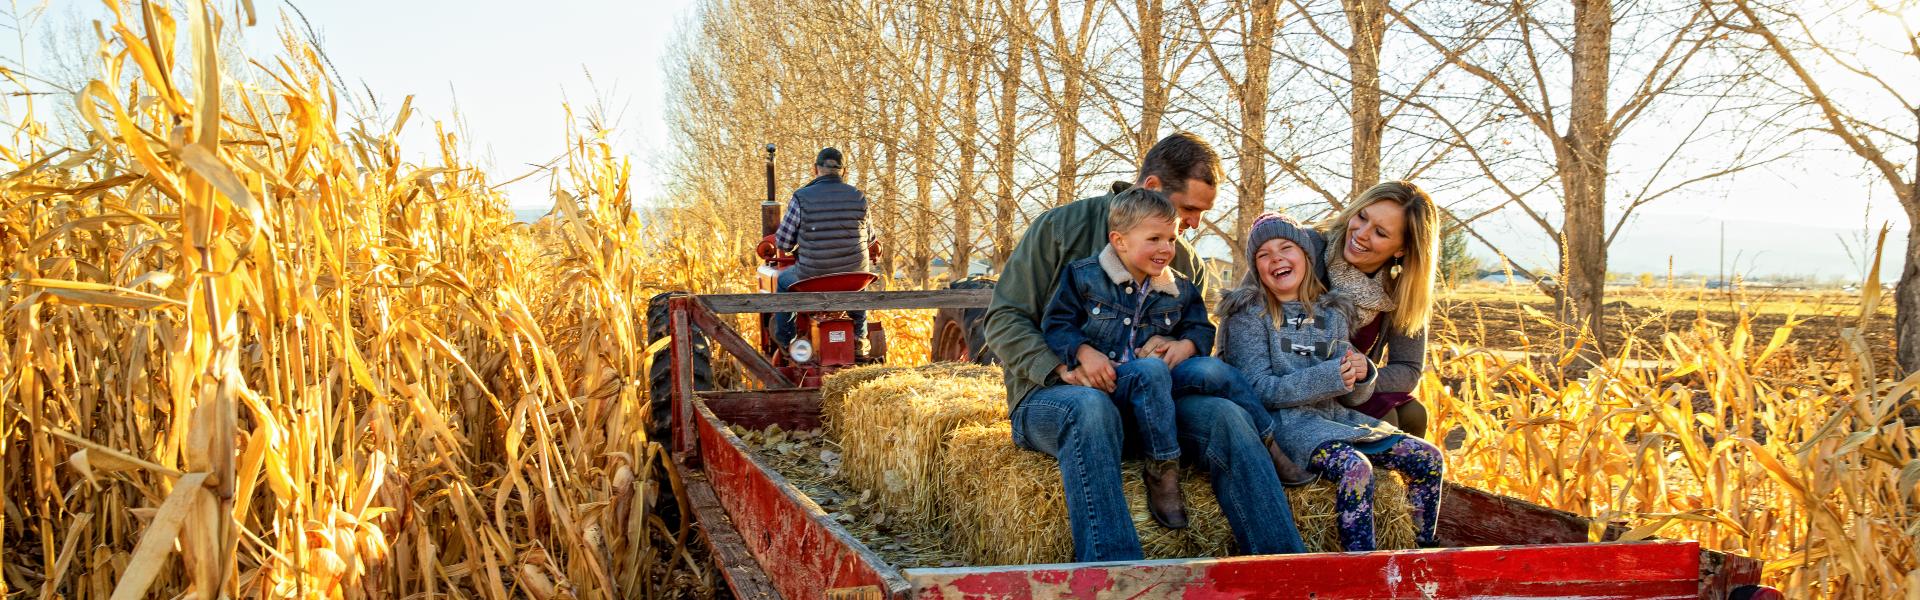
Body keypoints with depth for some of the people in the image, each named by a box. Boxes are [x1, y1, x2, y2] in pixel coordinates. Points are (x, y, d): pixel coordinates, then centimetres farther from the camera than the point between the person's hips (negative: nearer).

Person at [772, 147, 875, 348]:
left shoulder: (801, 198, -14)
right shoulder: (858, 197, -5)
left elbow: (783, 243, -9)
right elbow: (868, 239, 7)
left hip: (812, 279, -2)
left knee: (783, 280, 33)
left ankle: (784, 341, 41)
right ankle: (859, 337, 44)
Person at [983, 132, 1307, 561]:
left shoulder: (1187, 263, 14)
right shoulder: (1060, 228, -1)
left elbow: (1201, 331, 21)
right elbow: (1003, 319, -4)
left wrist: (1187, 346, -7)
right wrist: (1063, 369, -21)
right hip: (1051, 396, -4)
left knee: (1222, 414, -24)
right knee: (1091, 406, -41)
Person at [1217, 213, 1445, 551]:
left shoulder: (1332, 313, 14)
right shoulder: (1248, 314, -3)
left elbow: (1351, 396, 15)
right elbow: (1258, 389, -13)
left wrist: (1362, 375, -9)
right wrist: (1328, 377, -20)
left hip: (1332, 415, 7)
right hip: (1282, 421, -7)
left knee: (1429, 458, -3)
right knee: (1355, 467, -32)